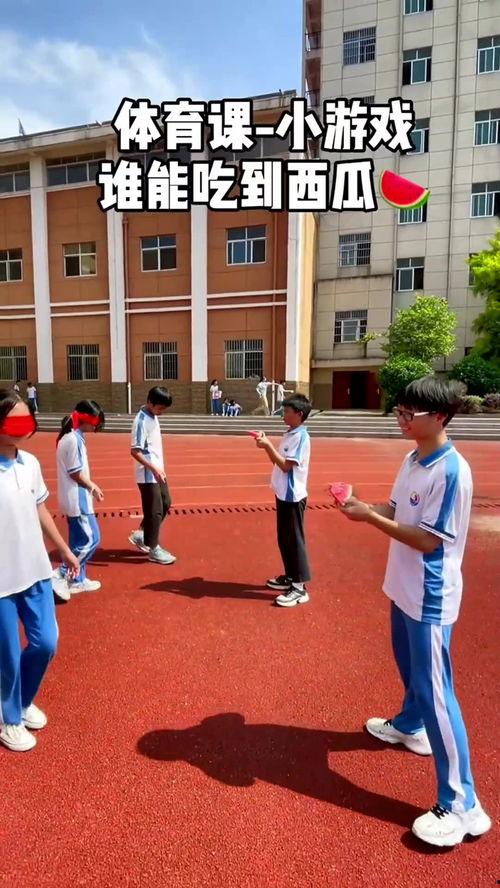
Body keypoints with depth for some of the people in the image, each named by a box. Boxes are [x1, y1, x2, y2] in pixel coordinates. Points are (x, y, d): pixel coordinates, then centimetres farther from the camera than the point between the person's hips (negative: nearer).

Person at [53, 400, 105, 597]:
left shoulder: (72, 436, 10)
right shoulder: (74, 439, -20)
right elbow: (76, 473, -18)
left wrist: (91, 485, 13)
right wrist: (93, 488, -4)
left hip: (74, 498, 10)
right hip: (78, 499, -10)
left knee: (79, 540, 16)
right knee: (91, 539, -4)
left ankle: (78, 580, 26)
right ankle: (60, 576, 0)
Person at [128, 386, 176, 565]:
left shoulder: (153, 417, 8)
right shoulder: (142, 421, -19)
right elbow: (135, 451, -23)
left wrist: (159, 468, 17)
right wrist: (153, 468, -26)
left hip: (157, 472, 9)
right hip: (148, 474, -9)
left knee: (165, 503, 18)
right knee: (155, 511, 0)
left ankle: (141, 535, 28)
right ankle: (153, 549, 14)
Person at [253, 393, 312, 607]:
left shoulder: (301, 436, -17)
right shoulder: (289, 434, 11)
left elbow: (286, 466, -21)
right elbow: (276, 461, 14)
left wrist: (269, 445, -20)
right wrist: (266, 445, 0)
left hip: (293, 496, -9)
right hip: (283, 494, 9)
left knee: (294, 540, -3)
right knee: (284, 539, 17)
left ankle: (300, 588, 6)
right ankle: (290, 577, 31)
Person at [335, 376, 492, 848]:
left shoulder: (451, 471, -24)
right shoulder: (412, 460, 3)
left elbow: (428, 540, -25)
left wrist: (370, 518, -24)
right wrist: (364, 506, -8)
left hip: (430, 598, -9)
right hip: (403, 588, 9)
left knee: (434, 690, -2)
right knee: (410, 668, 28)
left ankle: (461, 805, 12)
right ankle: (409, 726, 53)